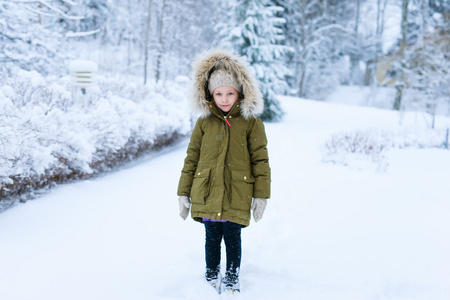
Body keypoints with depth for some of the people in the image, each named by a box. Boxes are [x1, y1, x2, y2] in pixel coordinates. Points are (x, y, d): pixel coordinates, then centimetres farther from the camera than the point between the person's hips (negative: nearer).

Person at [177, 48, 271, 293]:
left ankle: (232, 277, 29)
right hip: (207, 195, 2)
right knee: (212, 237, 12)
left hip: (237, 197, -2)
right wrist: (184, 193, 8)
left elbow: (260, 160, 1)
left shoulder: (251, 123, -1)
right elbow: (191, 158, 9)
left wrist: (261, 194, -2)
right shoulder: (204, 123, 5)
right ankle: (212, 275, 33)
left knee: (232, 237, 6)